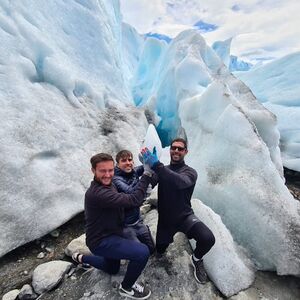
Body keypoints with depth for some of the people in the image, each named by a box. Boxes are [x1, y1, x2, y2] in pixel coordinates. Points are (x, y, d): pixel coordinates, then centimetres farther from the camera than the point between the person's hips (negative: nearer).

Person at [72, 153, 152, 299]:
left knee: (112, 269, 32)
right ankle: (126, 287, 4)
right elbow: (134, 199, -39)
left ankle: (81, 258, 43)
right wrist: (147, 174, -34)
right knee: (143, 252, -25)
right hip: (101, 241, -9)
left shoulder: (108, 185, 1)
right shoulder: (97, 193, -33)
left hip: (109, 235, 10)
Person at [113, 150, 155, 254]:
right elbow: (131, 193, -36)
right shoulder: (116, 179, -22)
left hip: (138, 221, 6)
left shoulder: (134, 172, -4)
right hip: (125, 225, -6)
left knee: (151, 248, 16)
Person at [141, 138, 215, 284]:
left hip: (185, 217, -3)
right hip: (165, 218, 3)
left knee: (208, 239, -27)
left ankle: (196, 259, 7)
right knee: (160, 251, 17)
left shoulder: (190, 172, -12)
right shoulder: (162, 170, -1)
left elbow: (180, 182, -35)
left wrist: (156, 165, -44)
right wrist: (148, 166, -32)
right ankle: (171, 235, 48)